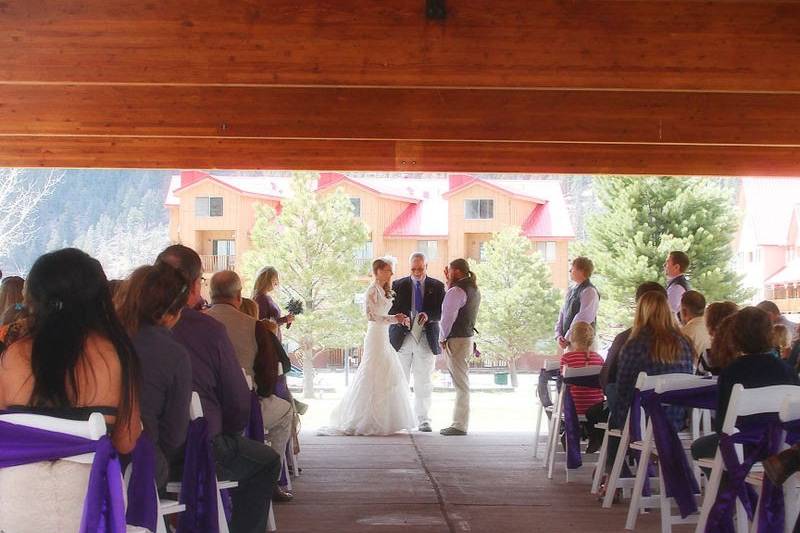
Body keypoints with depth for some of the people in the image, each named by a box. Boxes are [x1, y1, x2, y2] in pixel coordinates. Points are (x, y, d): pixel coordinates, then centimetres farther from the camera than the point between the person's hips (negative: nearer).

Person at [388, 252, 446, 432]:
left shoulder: (437, 286, 8)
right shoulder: (398, 285, 7)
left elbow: (442, 311, 0)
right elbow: (389, 309, 3)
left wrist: (428, 315, -20)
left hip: (426, 339, 0)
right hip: (402, 337, 0)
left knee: (424, 383, 3)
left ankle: (423, 420, 8)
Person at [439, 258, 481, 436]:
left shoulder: (457, 290, -16)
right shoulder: (473, 289, 14)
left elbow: (448, 316, -18)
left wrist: (442, 338, -5)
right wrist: (449, 283, 14)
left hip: (456, 341, -10)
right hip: (468, 338, 10)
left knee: (461, 383, -7)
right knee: (462, 383, 13)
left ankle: (460, 426, -4)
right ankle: (460, 422, 18)